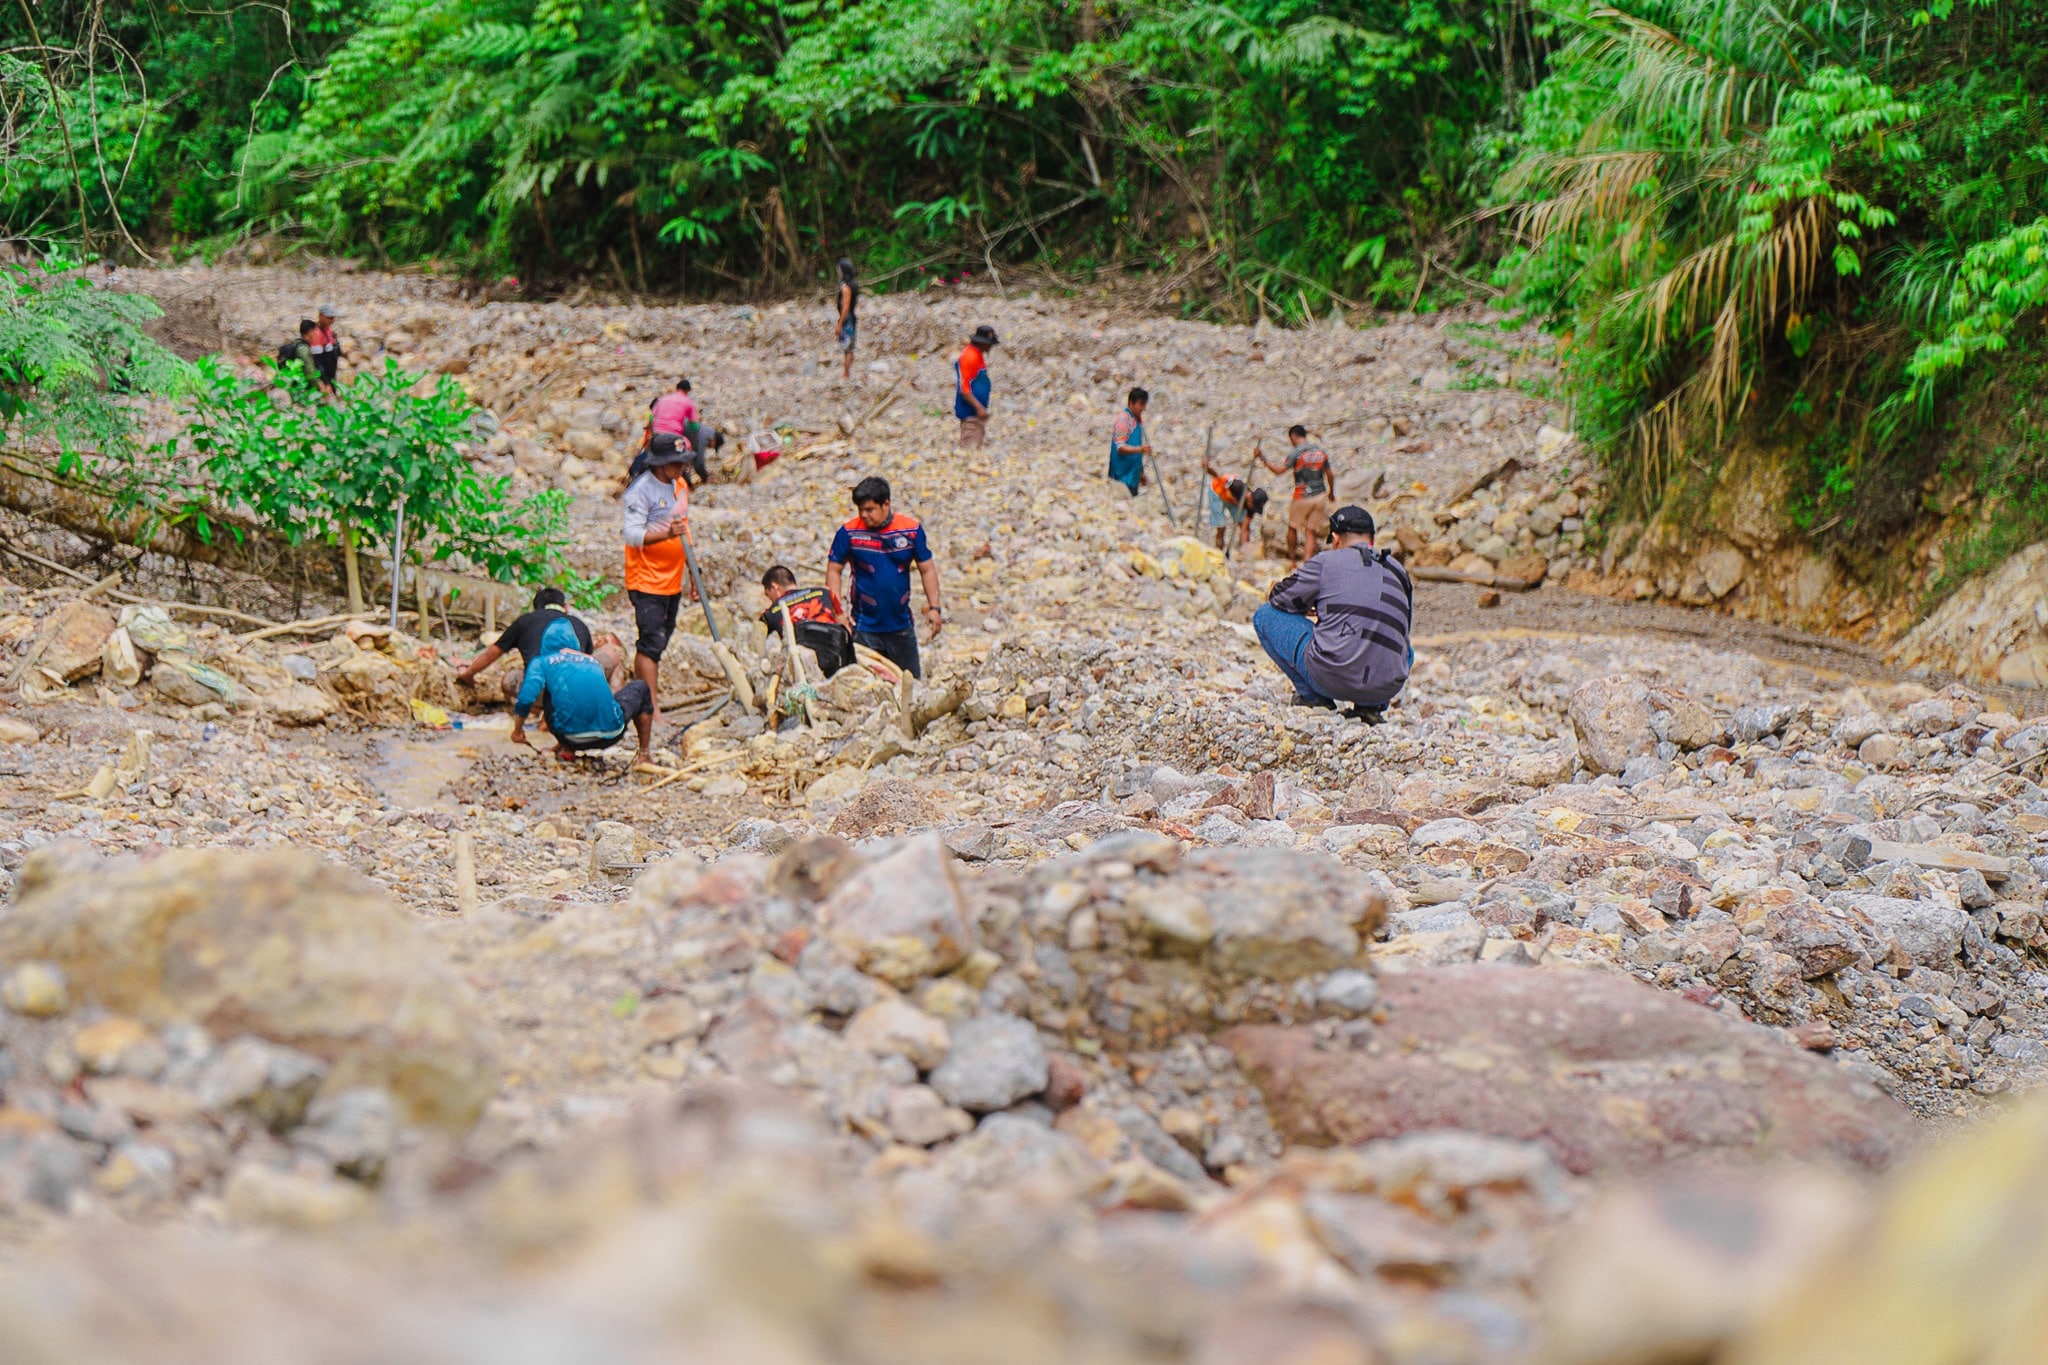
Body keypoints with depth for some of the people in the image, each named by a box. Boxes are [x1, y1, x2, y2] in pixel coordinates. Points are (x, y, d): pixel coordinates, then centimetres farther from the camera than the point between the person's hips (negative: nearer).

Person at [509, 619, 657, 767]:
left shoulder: (542, 662, 13)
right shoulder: (593, 662, 25)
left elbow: (526, 698, -2)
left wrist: (517, 731, 15)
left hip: (574, 738, -2)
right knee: (641, 687, 32)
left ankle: (567, 750, 21)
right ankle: (644, 753, 28)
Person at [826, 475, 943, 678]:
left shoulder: (912, 530, -2)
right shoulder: (849, 532, -8)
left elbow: (927, 570, 5)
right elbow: (833, 570, -2)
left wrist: (934, 608, -3)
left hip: (901, 625, 2)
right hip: (865, 628, -2)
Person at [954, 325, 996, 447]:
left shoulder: (978, 355, 12)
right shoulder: (969, 357, -19)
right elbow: (963, 388, -23)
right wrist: (979, 408, -25)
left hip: (977, 411, 11)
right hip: (970, 411, -11)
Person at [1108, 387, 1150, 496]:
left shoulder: (1138, 420, 15)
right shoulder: (1123, 419, -13)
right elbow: (1120, 448, -22)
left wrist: (1141, 472, 24)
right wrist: (1140, 449, -37)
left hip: (1133, 475, 9)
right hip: (1123, 476, -9)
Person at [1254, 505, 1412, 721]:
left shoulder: (1327, 561, 4)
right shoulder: (1399, 571, 18)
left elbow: (1281, 599, 10)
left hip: (1330, 676, -4)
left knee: (1265, 616, 14)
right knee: (1407, 651, 43)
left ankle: (1311, 695, 9)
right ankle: (1372, 705, 14)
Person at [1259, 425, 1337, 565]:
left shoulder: (1296, 453, -12)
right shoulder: (1320, 451, 5)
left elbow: (1279, 470, -20)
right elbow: (1330, 475, 11)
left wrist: (1262, 457, -14)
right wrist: (1332, 493, 26)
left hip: (1302, 497, -4)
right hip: (1320, 496, 4)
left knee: (1292, 527, 17)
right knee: (1310, 531, 6)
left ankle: (1292, 557, 29)